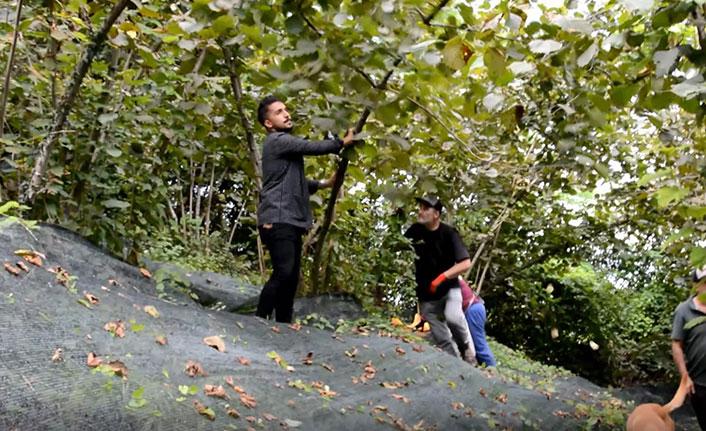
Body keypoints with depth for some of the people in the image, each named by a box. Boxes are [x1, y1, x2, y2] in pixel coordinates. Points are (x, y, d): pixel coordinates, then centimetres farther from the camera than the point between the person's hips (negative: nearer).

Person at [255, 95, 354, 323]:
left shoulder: (286, 144, 27)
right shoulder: (277, 140, -4)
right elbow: (314, 147, -8)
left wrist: (324, 183, 23)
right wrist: (343, 142, 6)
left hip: (290, 220, 10)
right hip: (278, 220, -10)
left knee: (291, 277, 5)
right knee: (283, 273, -21)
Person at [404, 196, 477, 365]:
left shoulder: (449, 233, -13)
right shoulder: (414, 231, -4)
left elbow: (465, 263, -18)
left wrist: (443, 276, -29)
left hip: (449, 287, -3)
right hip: (426, 295, 3)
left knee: (453, 317, -31)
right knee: (442, 340, 5)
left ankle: (467, 347, -4)